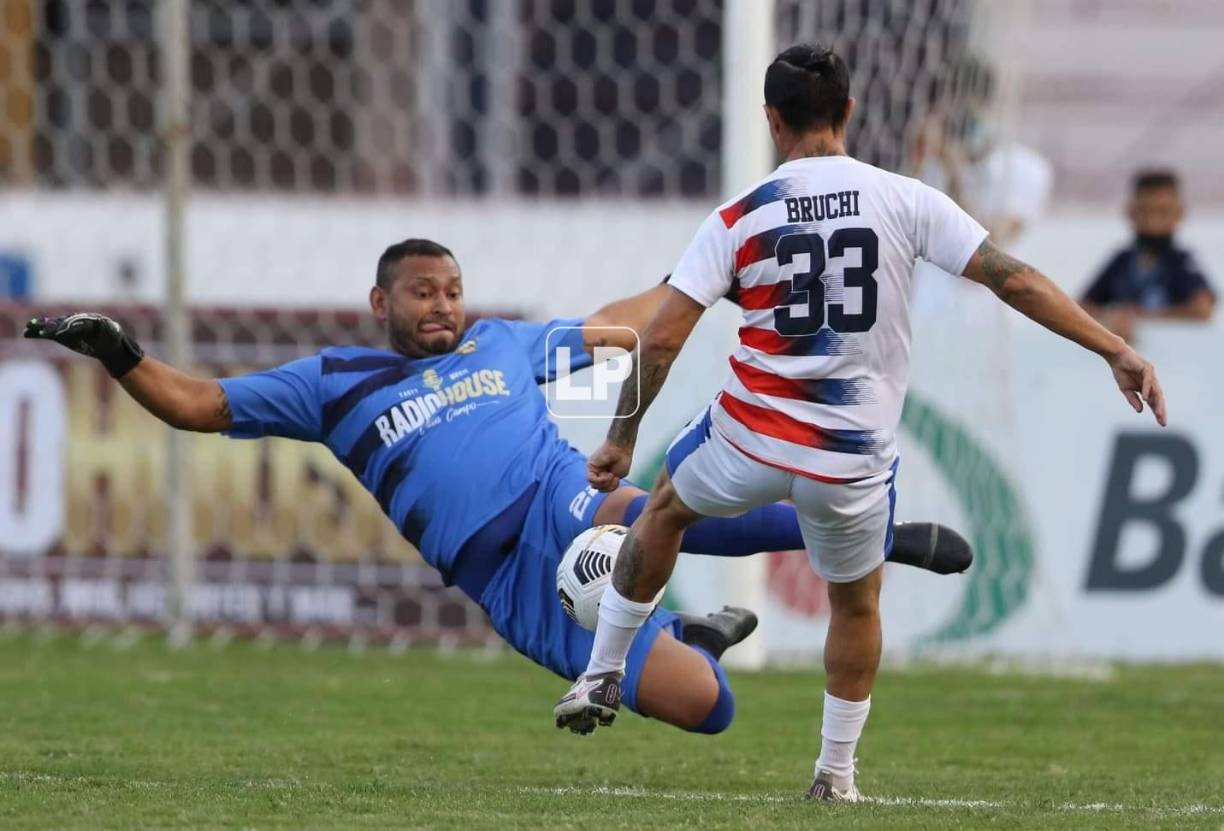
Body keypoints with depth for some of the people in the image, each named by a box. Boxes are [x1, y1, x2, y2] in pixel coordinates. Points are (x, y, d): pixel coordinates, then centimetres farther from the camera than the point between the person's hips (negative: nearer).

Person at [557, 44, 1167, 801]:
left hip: (751, 438, 0)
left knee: (665, 510, 32)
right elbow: (1014, 281, -9)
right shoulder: (904, 200, -6)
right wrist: (1118, 351, -6)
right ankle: (837, 772, 28)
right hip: (854, 456, 0)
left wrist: (623, 439, 7)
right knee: (857, 603, 25)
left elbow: (661, 340, -5)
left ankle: (603, 675, 36)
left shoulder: (739, 219, -3)